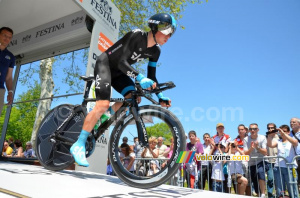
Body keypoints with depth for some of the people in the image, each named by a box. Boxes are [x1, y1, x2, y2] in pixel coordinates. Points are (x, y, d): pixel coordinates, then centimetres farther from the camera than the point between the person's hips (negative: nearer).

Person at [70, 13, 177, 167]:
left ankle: (100, 114, 6)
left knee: (134, 98, -14)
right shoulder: (137, 35, -24)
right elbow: (122, 61, -32)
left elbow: (151, 77, 1)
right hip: (105, 63, -7)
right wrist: (140, 78, -46)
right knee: (103, 104, -23)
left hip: (118, 72, 7)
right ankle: (79, 145, -12)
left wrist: (160, 97, -8)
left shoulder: (155, 50, -2)